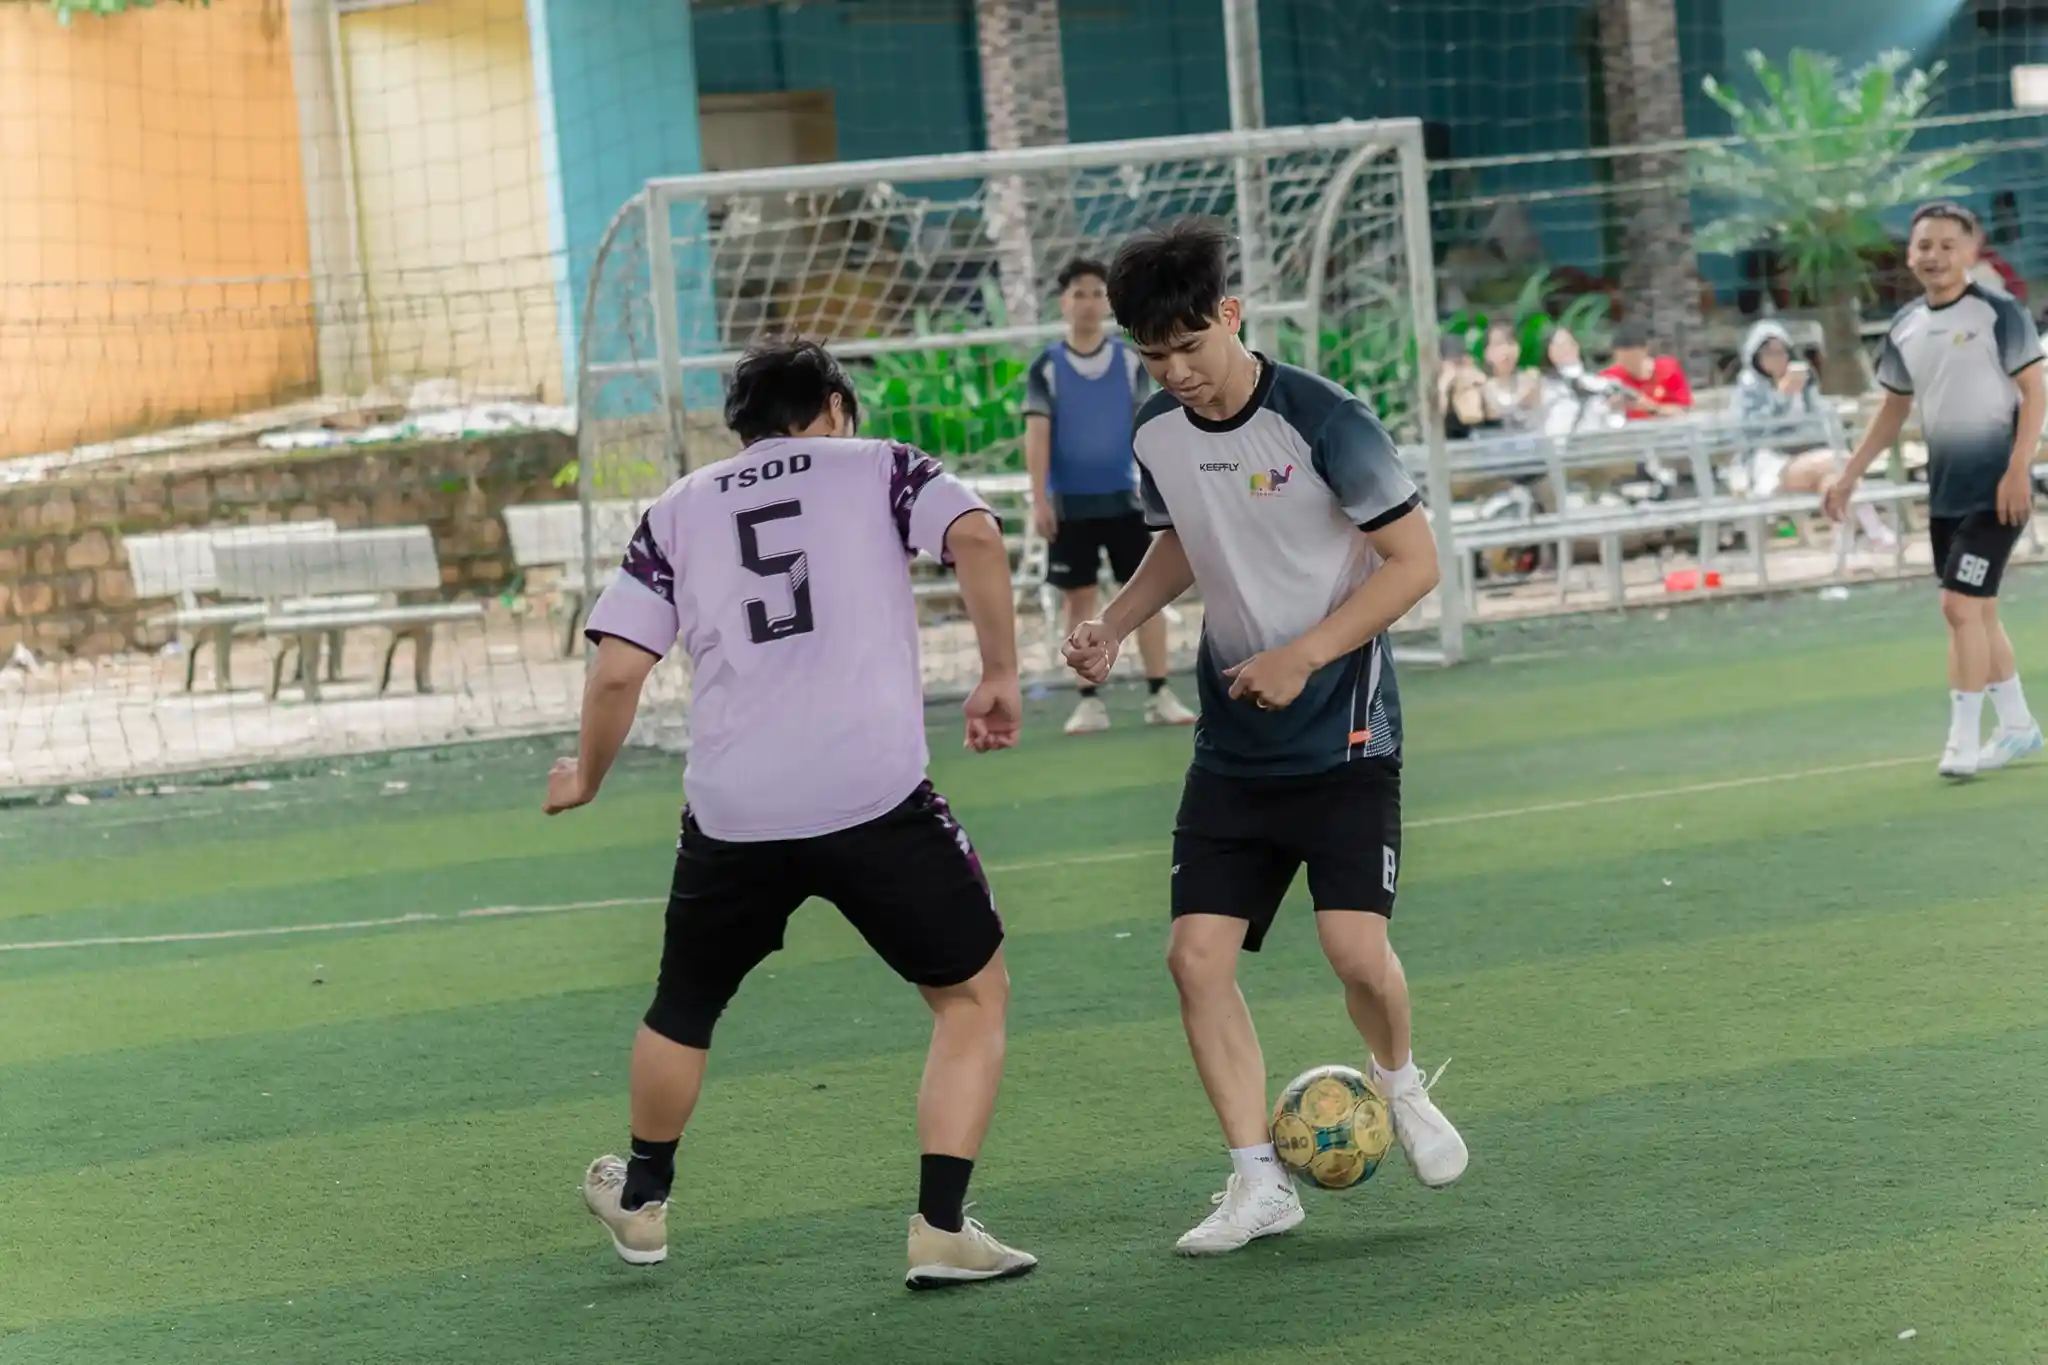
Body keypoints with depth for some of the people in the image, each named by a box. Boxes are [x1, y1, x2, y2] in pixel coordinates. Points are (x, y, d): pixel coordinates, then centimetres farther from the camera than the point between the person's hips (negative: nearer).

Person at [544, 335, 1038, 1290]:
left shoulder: (680, 510, 15)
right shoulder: (879, 468, 11)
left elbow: (618, 668, 7)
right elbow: (976, 537, -9)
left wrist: (586, 777, 22)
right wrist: (1000, 678, 0)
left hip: (734, 814, 3)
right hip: (877, 798, -3)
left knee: (683, 1008, 26)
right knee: (974, 992, 14)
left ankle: (642, 1202, 44)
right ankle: (942, 1230, 6)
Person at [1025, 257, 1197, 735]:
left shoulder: (1129, 361, 3)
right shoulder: (1047, 368, -1)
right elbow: (1037, 434, -5)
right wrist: (1039, 499, -13)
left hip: (1123, 497, 1)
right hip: (1070, 501, -1)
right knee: (1080, 598, 1)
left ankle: (1160, 696, 3)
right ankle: (1089, 702, 6)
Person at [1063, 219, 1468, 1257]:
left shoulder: (1320, 420, -16)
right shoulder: (1157, 434, 1)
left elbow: (1415, 561, -12)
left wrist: (1304, 655, -19)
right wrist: (1114, 625, 4)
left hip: (1343, 731, -5)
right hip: (1232, 742, 5)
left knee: (1355, 946, -16)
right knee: (1196, 954, -6)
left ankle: (1400, 1089, 18)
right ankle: (1259, 1182, 5)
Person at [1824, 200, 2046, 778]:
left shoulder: (1998, 312, -10)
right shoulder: (1905, 327, 8)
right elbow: (1894, 409, 19)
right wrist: (1850, 476, 15)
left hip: (1996, 489, -7)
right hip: (1945, 491, 7)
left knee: (1961, 605, -13)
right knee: (1976, 613, 13)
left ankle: (1963, 739, -6)